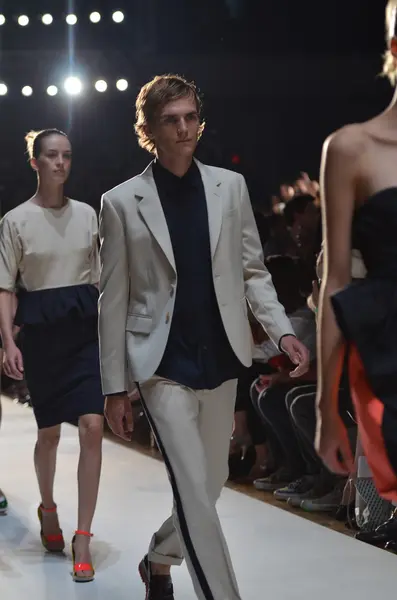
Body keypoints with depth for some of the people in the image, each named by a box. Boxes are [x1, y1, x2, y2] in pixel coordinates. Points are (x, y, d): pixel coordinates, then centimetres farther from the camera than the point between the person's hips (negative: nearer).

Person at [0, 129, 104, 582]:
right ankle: (47, 507, 40)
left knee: (92, 427, -11)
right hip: (41, 328, -2)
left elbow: (100, 279, 12)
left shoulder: (87, 214, 7)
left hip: (86, 327, 2)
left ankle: (82, 537, -5)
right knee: (49, 433, 9)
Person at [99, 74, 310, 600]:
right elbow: (113, 301, -1)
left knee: (210, 483, 15)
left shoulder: (230, 186, 6)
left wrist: (282, 329, -7)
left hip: (221, 359, 4)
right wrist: (114, 387, -1)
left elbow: (252, 271, 10)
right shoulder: (122, 202, -2)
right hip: (164, 365, -4)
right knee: (194, 491, -10)